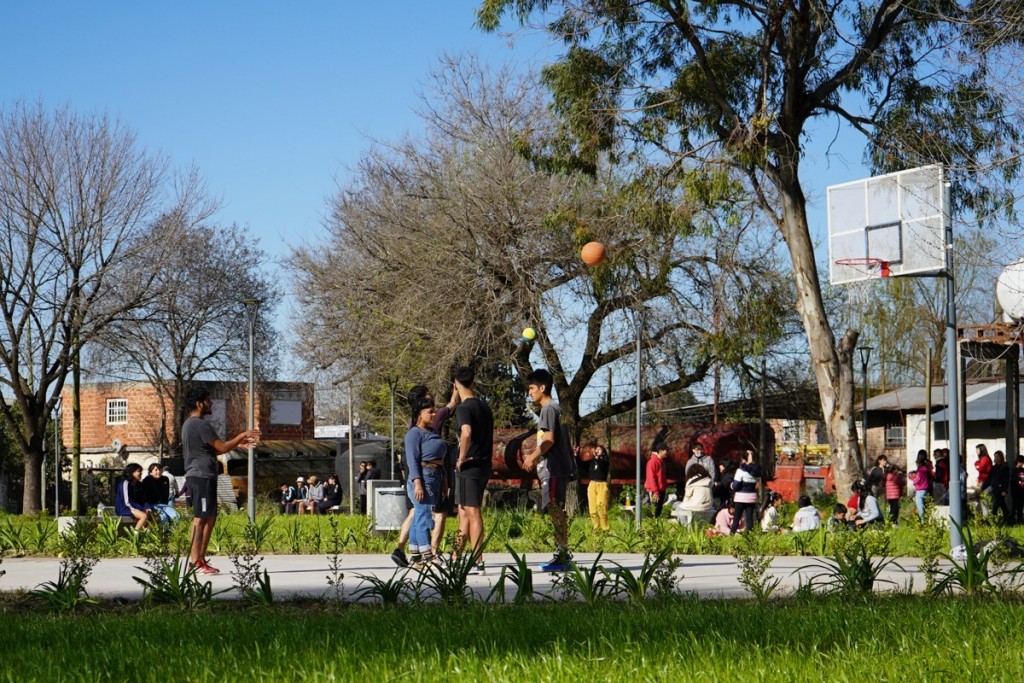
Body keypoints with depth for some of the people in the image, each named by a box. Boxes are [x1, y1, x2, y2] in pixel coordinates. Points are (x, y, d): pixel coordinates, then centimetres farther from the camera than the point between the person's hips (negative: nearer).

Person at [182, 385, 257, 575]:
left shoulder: (189, 424, 19)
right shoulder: (201, 425, -15)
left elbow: (214, 449, 24)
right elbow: (222, 448, -15)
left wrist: (239, 442, 20)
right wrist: (242, 436, -4)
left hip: (196, 476, 10)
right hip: (202, 476, -10)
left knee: (210, 519, 13)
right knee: (200, 519, -9)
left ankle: (201, 559, 15)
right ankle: (194, 562, -10)